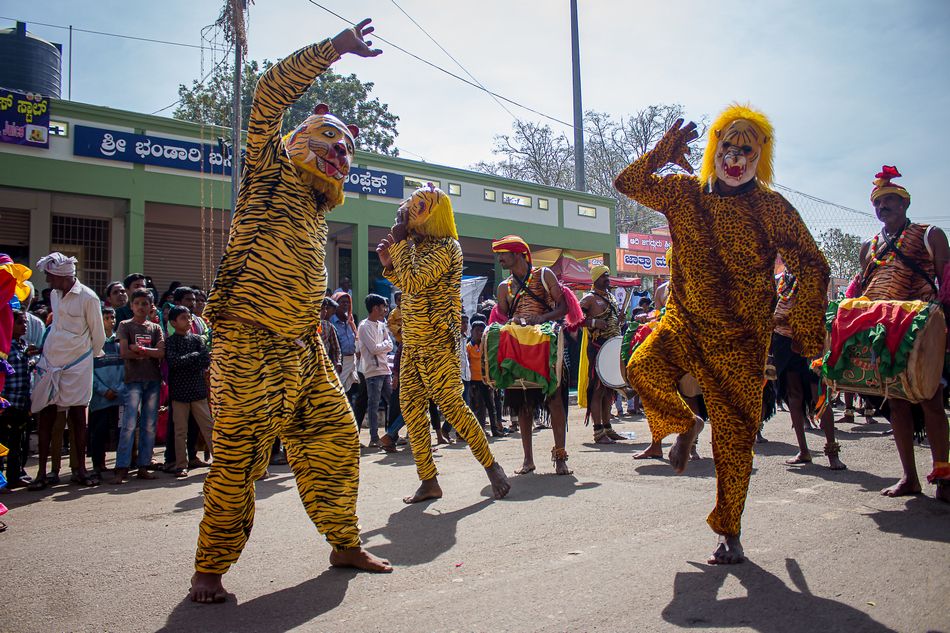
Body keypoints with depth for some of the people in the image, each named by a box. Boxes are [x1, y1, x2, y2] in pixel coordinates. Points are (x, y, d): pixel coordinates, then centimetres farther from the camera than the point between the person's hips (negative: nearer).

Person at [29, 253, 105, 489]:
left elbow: (98, 334, -3)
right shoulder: (54, 294, 8)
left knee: (78, 416, 1)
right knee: (46, 415, 3)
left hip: (77, 365, -5)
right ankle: (42, 472, 9)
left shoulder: (88, 298, -12)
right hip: (50, 362, 5)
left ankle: (81, 469, 11)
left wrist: (92, 355, 9)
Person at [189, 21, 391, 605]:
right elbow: (271, 95, -9)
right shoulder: (273, 171, 2)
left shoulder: (318, 207, 22)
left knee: (336, 437, 8)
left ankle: (346, 543, 23)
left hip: (304, 349, 8)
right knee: (241, 457, -6)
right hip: (253, 346, -8)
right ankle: (210, 570, 10)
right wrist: (334, 48, -7)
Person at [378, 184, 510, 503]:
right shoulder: (418, 247, 16)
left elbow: (413, 283, -25)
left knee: (451, 405, -10)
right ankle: (428, 481, 12)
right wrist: (389, 262, 12)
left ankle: (491, 465, 7)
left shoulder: (445, 247, -12)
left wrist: (400, 241, -15)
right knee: (410, 407, 5)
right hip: (412, 342, 9)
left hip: (436, 342, -9)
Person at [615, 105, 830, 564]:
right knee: (643, 370, -27)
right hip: (684, 321, 2)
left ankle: (729, 533, 20)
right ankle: (685, 425, 7)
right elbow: (628, 182, 6)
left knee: (734, 438, 0)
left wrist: (806, 332, -4)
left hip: (740, 338, -2)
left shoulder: (770, 208, -4)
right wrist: (667, 149, -2)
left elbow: (813, 268, -1)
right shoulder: (684, 192, 4)